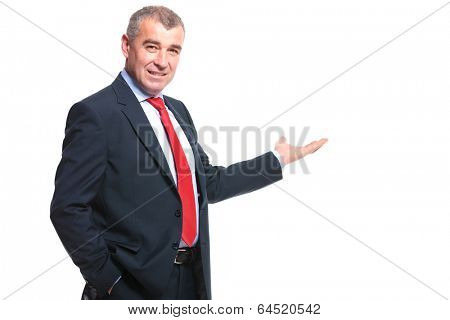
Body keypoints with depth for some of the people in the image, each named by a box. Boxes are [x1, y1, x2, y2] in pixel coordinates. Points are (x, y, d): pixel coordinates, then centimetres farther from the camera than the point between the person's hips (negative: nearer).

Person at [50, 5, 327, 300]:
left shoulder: (178, 110, 9)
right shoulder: (95, 114, -13)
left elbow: (208, 184, 14)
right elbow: (68, 208, -15)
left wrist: (278, 160, 13)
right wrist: (107, 280, -15)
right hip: (133, 286, -6)